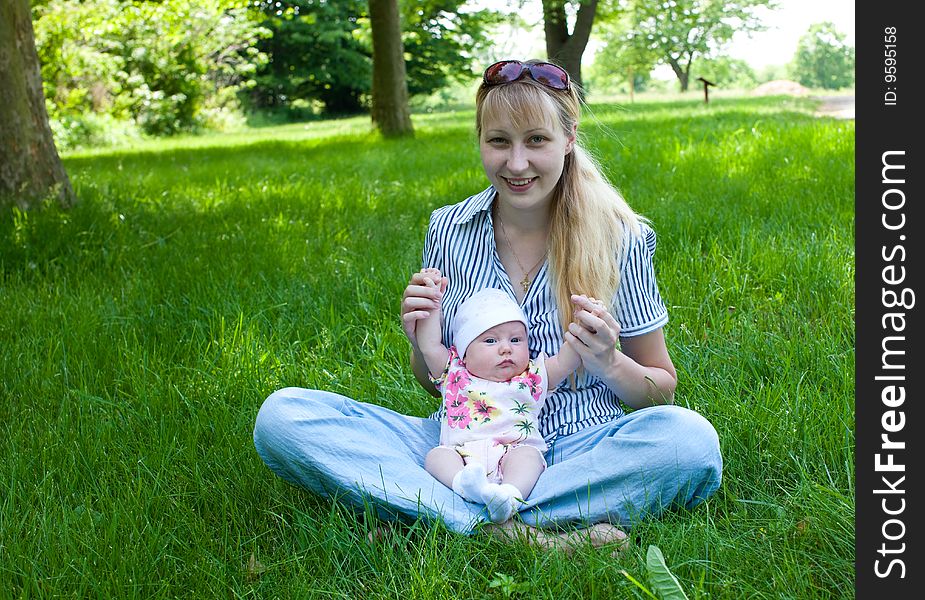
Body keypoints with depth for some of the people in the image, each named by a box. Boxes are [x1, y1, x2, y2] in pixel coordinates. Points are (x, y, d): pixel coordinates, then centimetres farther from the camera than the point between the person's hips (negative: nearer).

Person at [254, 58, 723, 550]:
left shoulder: (620, 238, -3)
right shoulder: (447, 230, 2)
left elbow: (661, 390, 5)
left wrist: (608, 365, -17)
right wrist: (421, 343, -11)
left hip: (575, 449, -1)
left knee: (690, 438, -34)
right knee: (282, 415, -17)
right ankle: (511, 532, -27)